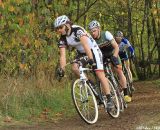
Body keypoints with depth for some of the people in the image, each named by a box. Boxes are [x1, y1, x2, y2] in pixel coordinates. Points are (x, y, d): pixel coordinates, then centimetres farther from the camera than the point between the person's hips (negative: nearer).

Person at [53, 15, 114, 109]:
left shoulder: (77, 30, -27)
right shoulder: (63, 39, -8)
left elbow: (85, 44, -41)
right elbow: (62, 55, -14)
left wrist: (90, 59, -53)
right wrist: (62, 69, -27)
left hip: (93, 50, -6)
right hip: (81, 53, 6)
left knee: (100, 74, -17)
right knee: (75, 68, -22)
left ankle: (109, 99, -15)